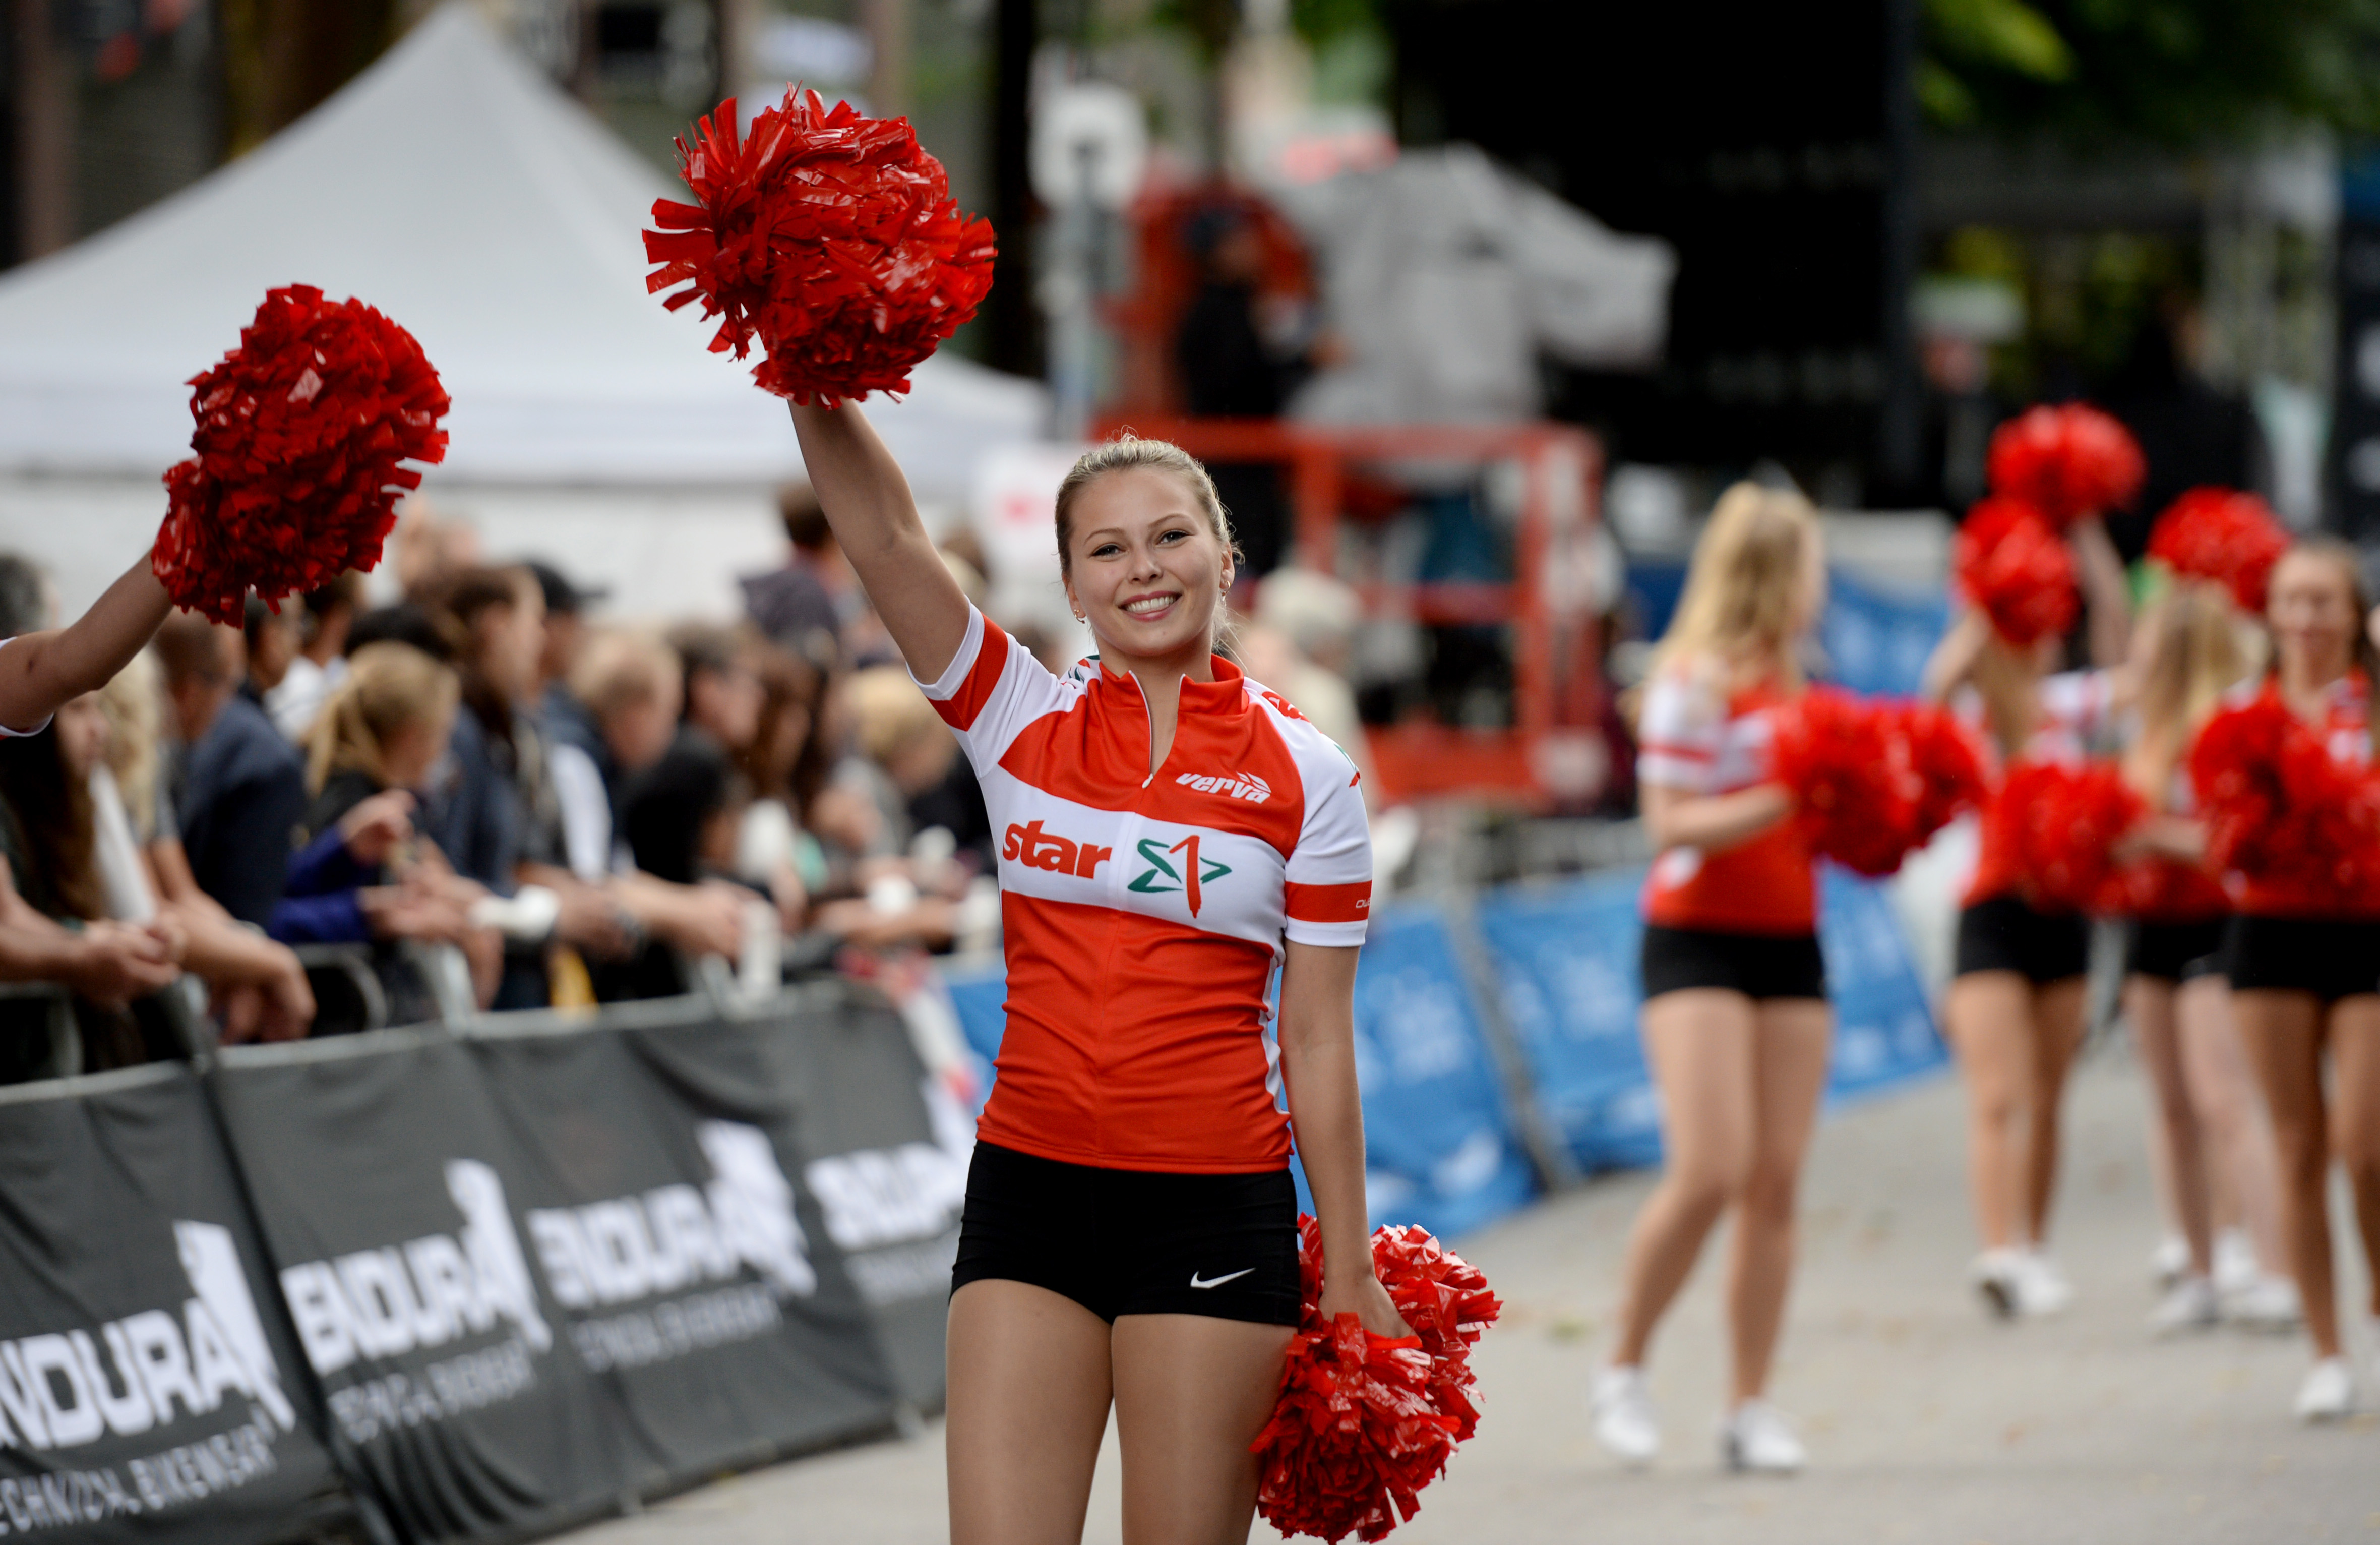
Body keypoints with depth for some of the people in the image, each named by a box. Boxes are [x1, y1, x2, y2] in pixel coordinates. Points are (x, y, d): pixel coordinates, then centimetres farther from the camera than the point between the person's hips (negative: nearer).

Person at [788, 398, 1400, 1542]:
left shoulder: (1302, 773, 1)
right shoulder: (1021, 719, 5)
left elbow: (1316, 1041, 2)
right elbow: (886, 536, -8)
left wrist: (1348, 1274, 3)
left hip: (1214, 1205, -2)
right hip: (1028, 1189, 2)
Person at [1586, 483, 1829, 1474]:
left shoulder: (1793, 681, 15)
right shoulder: (1695, 679, -9)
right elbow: (1670, 825, -15)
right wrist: (1786, 800, -22)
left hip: (1789, 944, 7)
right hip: (1698, 942, -7)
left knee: (1776, 1180, 1)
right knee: (1709, 1169, -16)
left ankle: (1750, 1409, 5)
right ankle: (1623, 1372, 2)